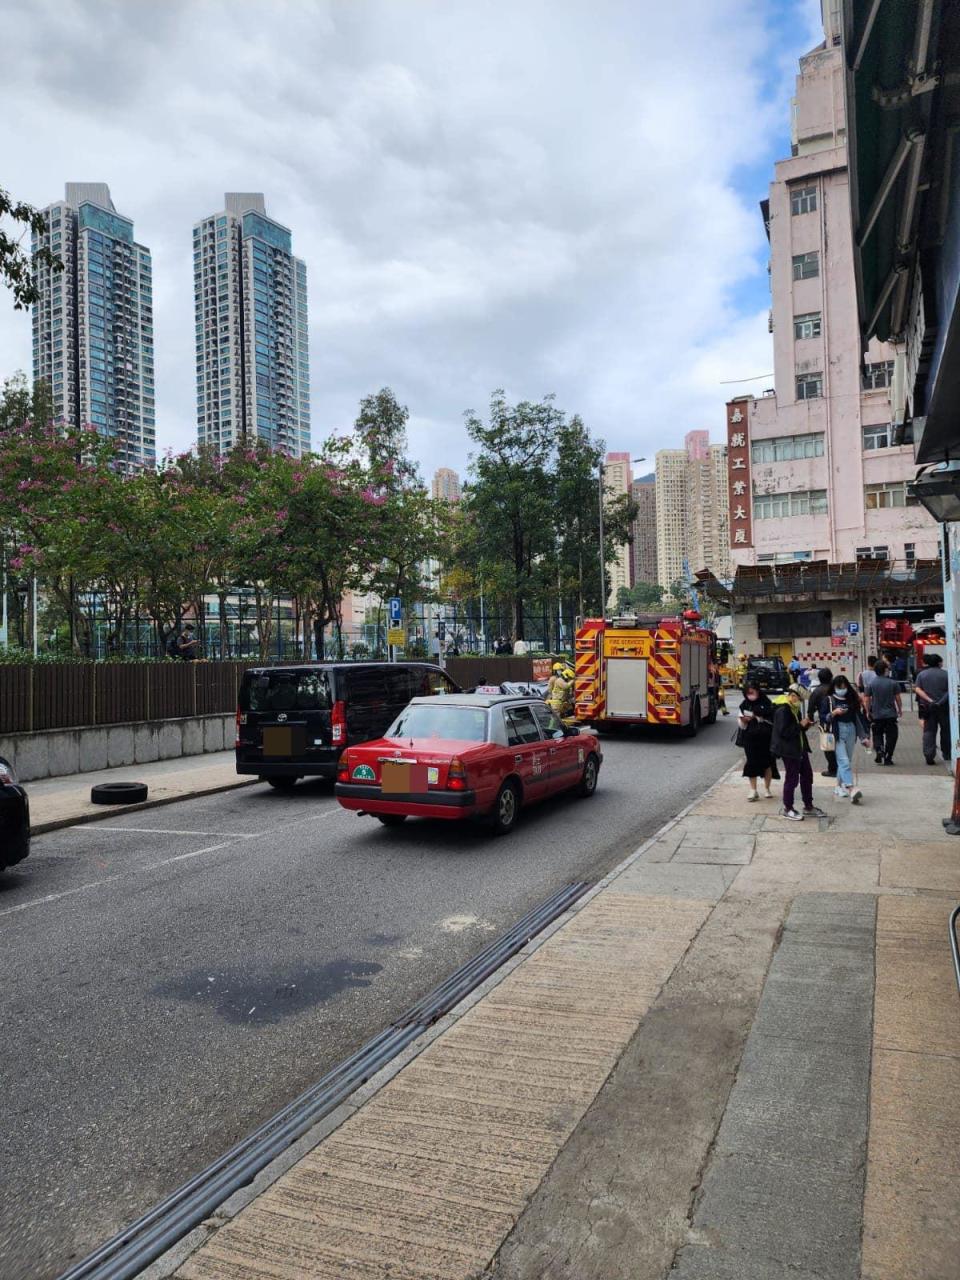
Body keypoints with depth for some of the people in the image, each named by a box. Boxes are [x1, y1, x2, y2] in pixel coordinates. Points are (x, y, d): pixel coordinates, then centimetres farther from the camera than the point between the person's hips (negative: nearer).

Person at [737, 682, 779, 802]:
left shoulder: (766, 703, -3)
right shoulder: (744, 705, 4)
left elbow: (773, 718, -3)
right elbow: (741, 725, 8)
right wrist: (743, 720, -14)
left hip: (766, 738, -1)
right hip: (750, 739, 1)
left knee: (767, 762, 6)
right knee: (751, 763, -1)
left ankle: (767, 789, 22)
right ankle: (753, 790, 8)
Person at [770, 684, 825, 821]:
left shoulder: (795, 709, 13)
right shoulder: (783, 710, -18)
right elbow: (784, 732, -25)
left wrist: (805, 724, 3)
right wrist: (800, 725, -19)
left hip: (800, 748, 10)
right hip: (788, 749, -10)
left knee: (807, 775, 15)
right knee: (792, 778, -1)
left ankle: (808, 807, 27)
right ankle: (787, 808, 13)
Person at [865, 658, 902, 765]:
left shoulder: (871, 683, -4)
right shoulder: (893, 683, -6)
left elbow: (866, 700, -2)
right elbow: (897, 698, -1)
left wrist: (868, 712, 11)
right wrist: (900, 710, 15)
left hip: (876, 715, 1)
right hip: (891, 714, -1)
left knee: (877, 735, 14)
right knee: (891, 736, 8)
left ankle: (878, 750, -10)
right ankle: (887, 758, 7)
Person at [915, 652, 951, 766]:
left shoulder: (921, 674, 2)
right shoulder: (945, 674, -4)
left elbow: (918, 689, -7)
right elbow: (950, 690, -8)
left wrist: (929, 700, -10)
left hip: (927, 706, 1)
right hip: (943, 706, -1)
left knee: (929, 731, 2)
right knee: (946, 730, 14)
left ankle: (929, 756, -8)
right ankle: (946, 755, 22)